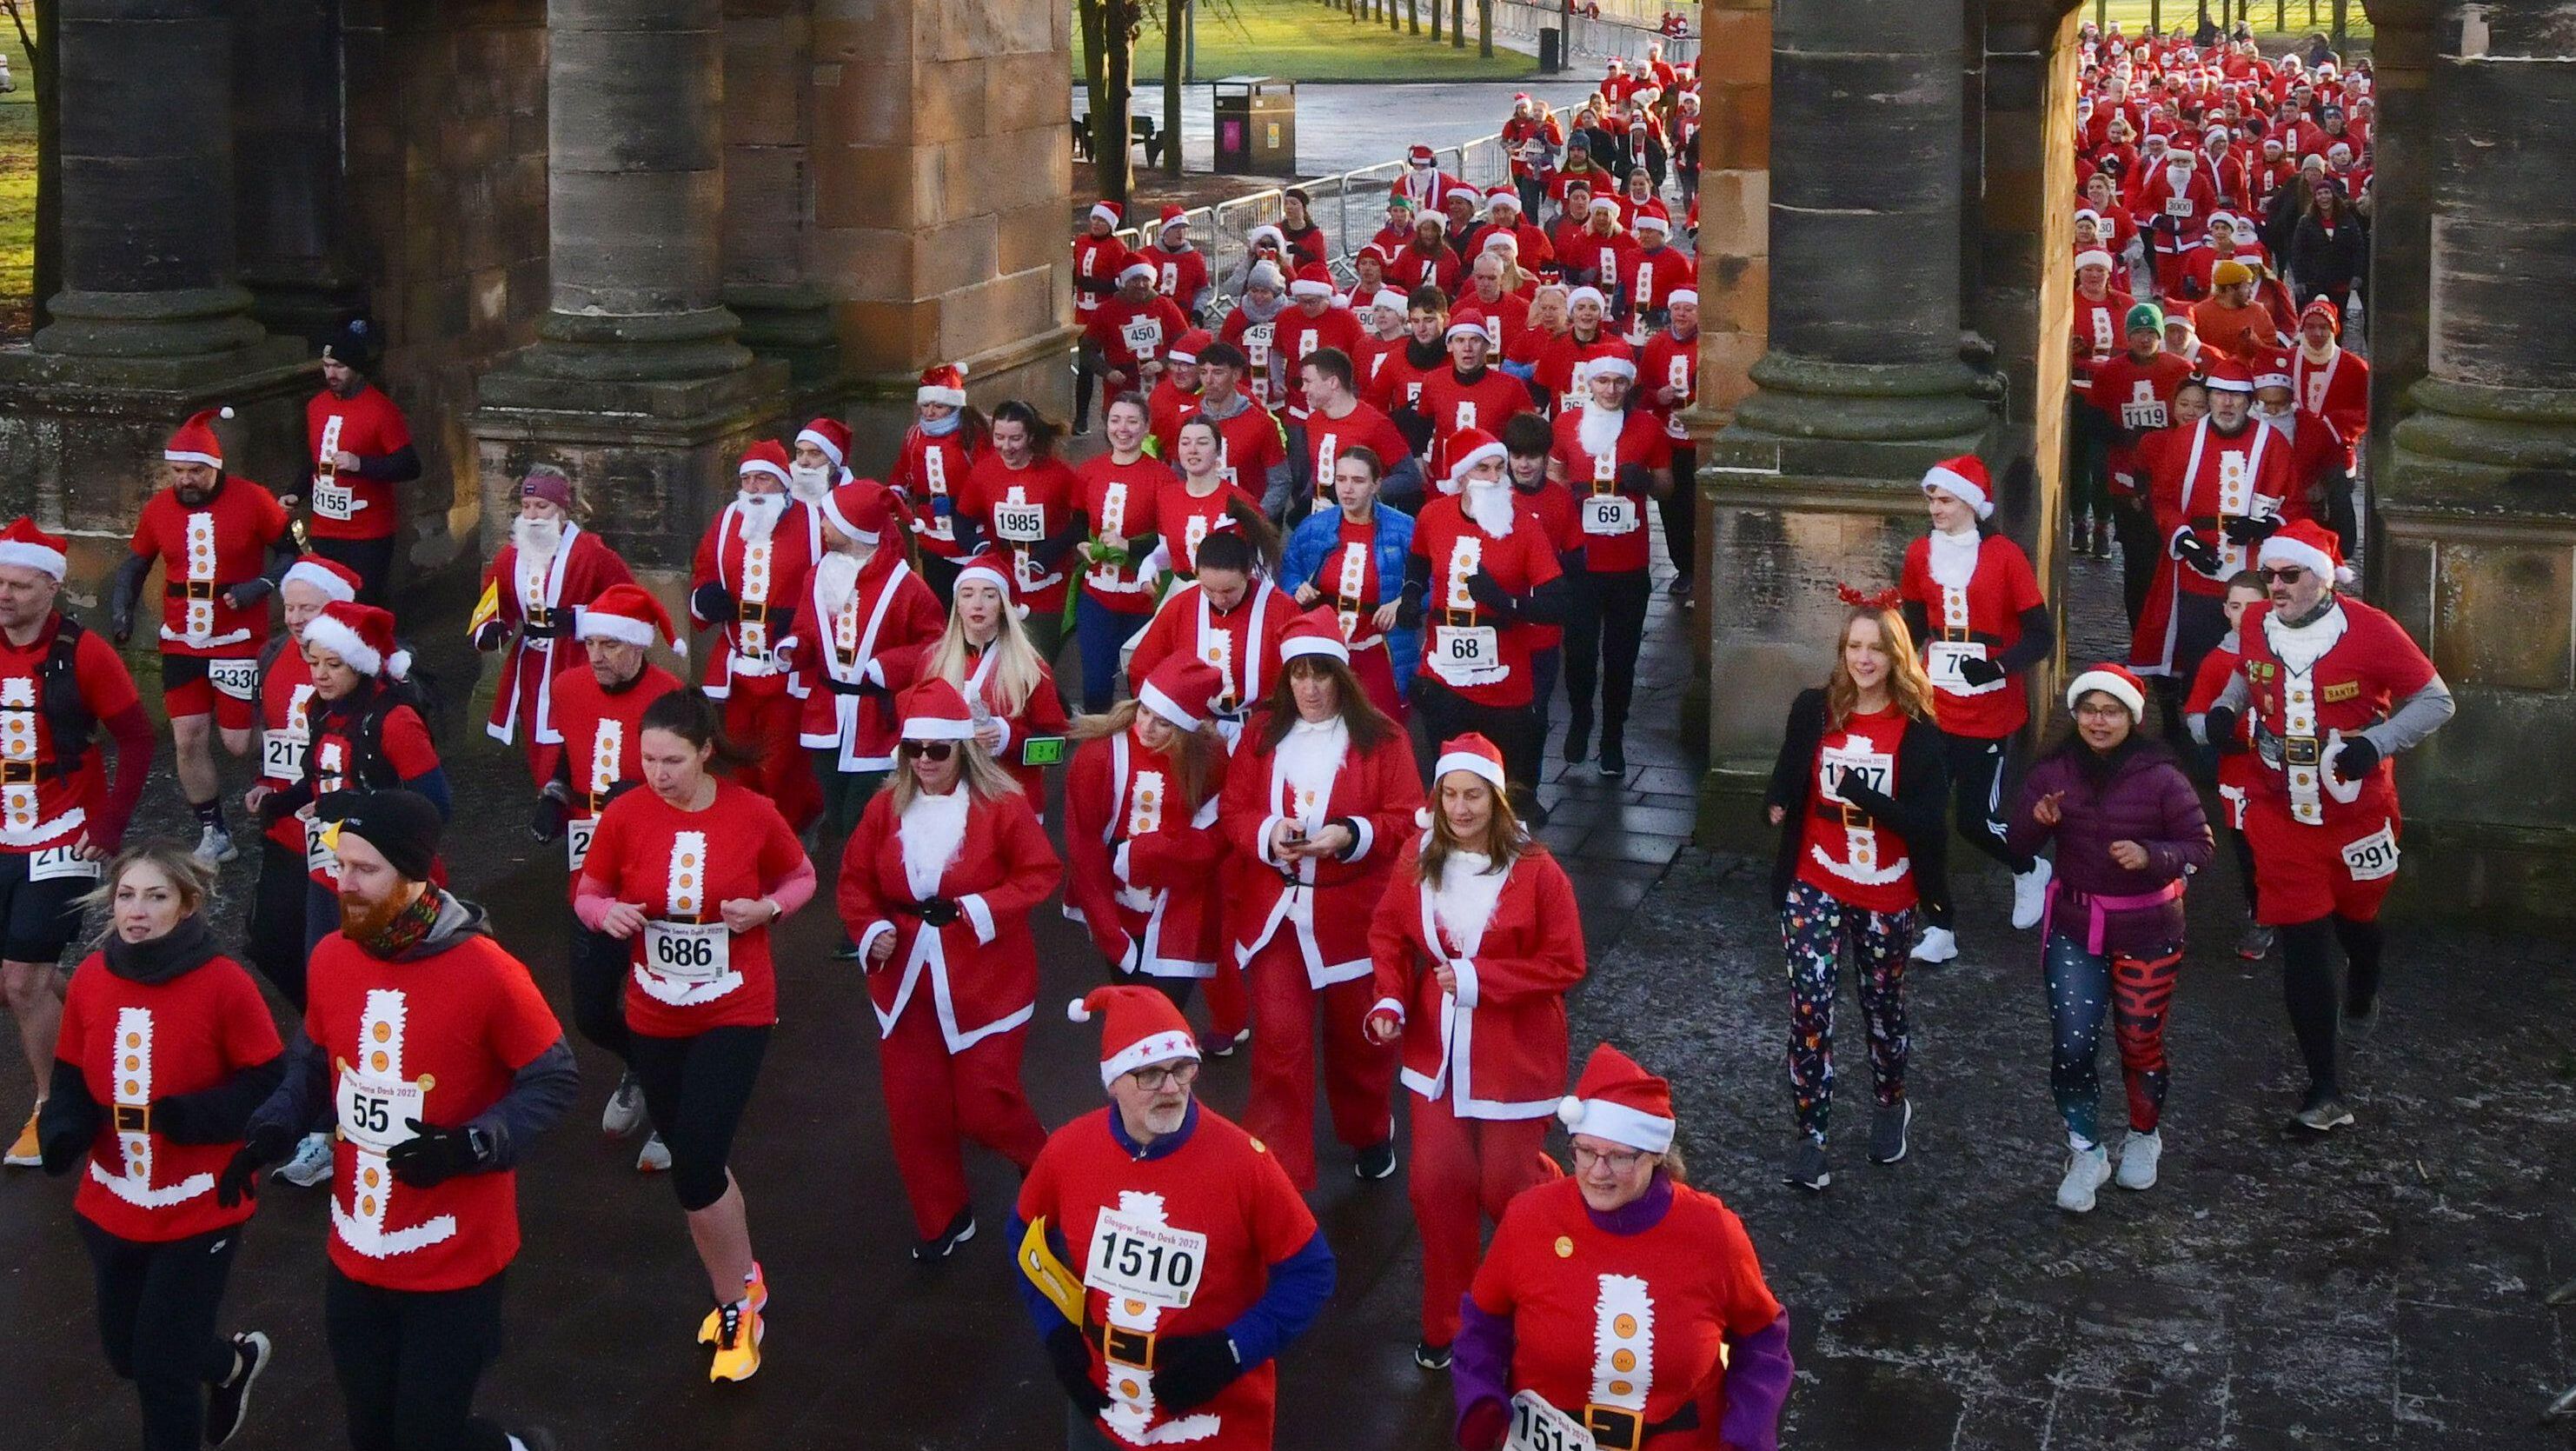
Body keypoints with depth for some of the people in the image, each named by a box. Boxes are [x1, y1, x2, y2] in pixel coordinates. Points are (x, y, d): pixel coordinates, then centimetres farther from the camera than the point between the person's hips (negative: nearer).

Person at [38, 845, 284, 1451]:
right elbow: (71, 1080, 5)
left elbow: (270, 1084, -13)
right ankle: (233, 1363, 49)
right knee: (126, 1352, 19)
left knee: (162, 1368, 1)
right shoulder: (90, 977, -5)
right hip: (111, 1207, 5)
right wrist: (62, 1133, -15)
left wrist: (181, 1116, -25)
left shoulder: (224, 983, -19)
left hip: (199, 1211, -5)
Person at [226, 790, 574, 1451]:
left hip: (454, 1263, -6)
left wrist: (468, 1147, -22)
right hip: (355, 1256, 6)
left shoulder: (485, 973, -20)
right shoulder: (331, 957, -2)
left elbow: (554, 1081, -10)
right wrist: (268, 1133, -3)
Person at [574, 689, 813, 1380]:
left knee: (696, 1166, -12)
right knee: (695, 1164, 14)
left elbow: (801, 877, 4)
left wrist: (767, 907, -16)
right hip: (654, 1018, 3)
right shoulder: (624, 815, -10)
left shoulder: (753, 813, -13)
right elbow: (587, 893, 2)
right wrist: (607, 913, -21)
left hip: (736, 1015, -3)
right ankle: (740, 1286, 37)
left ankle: (736, 1302, 10)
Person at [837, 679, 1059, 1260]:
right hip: (905, 981, 4)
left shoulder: (1001, 805, -9)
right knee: (912, 1108, 5)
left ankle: (1041, 1167, 30)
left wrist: (981, 909, -19)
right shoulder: (886, 808, 3)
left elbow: (1040, 874, -8)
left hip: (983, 982, -4)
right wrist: (870, 929, -8)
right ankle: (941, 1219, 23)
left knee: (983, 1106, -3)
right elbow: (855, 881, 9)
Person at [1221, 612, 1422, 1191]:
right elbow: (1232, 811, 2)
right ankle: (1275, 1169, 2)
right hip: (1274, 912, 1)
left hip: (1350, 912, -1)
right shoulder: (1262, 733, 2)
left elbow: (1406, 820, -7)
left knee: (1356, 1034, 14)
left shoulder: (1381, 738, -5)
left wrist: (1348, 836, -24)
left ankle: (1369, 1134, 41)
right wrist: (1268, 834, -19)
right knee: (1279, 1036, -4)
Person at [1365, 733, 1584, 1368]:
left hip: (1513, 1058, -3)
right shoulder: (1416, 861, -2)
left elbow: (1565, 963, -12)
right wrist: (1389, 1001, -11)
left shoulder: (1535, 870, -13)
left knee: (1507, 1188, 3)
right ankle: (1445, 1323, 20)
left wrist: (1477, 977, -19)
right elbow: (1389, 936, 7)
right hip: (1437, 1054, 3)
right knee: (1437, 1184, 3)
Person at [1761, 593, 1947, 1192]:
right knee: (1809, 1009, -8)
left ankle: (1891, 1104, 43)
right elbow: (1787, 781, 9)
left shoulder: (1917, 731, -9)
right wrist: (1778, 804, -14)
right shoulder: (1813, 711, -3)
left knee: (1883, 1005, 18)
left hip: (1886, 896, 0)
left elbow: (1929, 827, -14)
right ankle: (1810, 1137, -2)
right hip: (1815, 889, 1)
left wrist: (1863, 794, -27)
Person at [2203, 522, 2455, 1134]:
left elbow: (2437, 701, -12)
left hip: (2357, 815, -2)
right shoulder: (2256, 626, -5)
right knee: (2301, 942, -4)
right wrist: (2226, 707, -2)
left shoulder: (2370, 631, -19)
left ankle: (2362, 994, 59)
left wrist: (2376, 743, -25)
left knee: (2355, 918, 22)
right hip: (2282, 814, 2)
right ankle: (2325, 1092, 0)